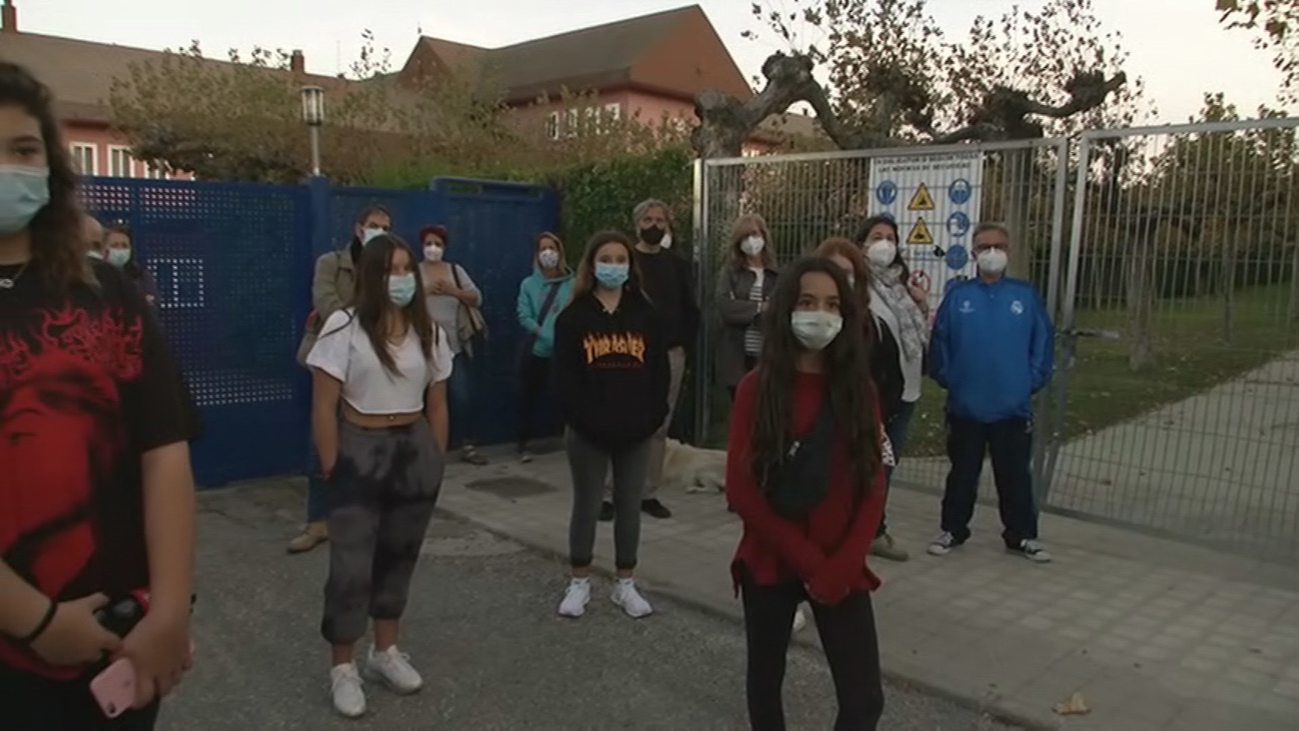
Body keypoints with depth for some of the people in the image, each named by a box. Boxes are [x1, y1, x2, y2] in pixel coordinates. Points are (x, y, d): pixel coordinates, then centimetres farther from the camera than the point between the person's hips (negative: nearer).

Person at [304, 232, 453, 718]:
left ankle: (386, 652, 32)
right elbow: (324, 408, -10)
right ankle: (343, 669, 16)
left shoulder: (429, 333, 4)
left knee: (399, 555, 15)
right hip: (360, 452, -4)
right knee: (352, 565, -1)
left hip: (415, 452, 5)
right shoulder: (344, 328, -11)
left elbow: (437, 406, 9)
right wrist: (332, 468, -11)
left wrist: (437, 461, 7)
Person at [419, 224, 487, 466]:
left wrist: (453, 291, -17)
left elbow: (477, 299, 0)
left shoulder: (456, 270, 8)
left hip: (455, 345, 1)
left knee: (463, 395, -3)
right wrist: (425, 290, -26)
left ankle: (468, 446, 6)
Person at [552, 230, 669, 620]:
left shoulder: (647, 316, 5)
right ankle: (580, 583, 24)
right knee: (586, 506, 9)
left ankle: (625, 585, 24)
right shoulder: (573, 317, -2)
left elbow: (660, 374, 2)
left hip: (636, 432, 2)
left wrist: (649, 420, -9)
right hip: (588, 432, -2)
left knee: (630, 507, 11)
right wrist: (589, 421, -16)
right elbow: (565, 378, -7)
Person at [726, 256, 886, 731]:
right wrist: (807, 559, -13)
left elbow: (873, 490, -1)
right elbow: (741, 490, -11)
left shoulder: (859, 391, -1)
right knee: (766, 676, 16)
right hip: (770, 563, -1)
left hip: (841, 569, 1)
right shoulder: (757, 388, -7)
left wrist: (840, 567, -12)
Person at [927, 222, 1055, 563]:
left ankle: (1021, 536, 25)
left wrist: (1033, 379, -2)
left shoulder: (1026, 295, 0)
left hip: (1013, 406, 0)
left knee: (1015, 475, 11)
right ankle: (953, 530, 27)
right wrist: (947, 378, -3)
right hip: (965, 405, 0)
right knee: (962, 473, 13)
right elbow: (939, 341, 0)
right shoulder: (957, 294, -2)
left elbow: (1043, 341, 3)